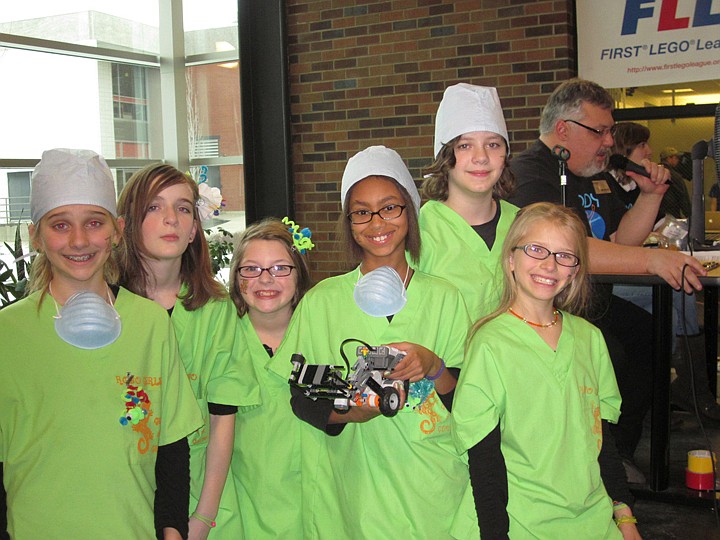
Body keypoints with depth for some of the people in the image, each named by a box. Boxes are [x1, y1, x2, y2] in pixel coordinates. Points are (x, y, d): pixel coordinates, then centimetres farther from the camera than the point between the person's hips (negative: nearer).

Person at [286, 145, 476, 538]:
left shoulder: (444, 297, 2)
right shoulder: (321, 302, -1)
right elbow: (301, 398, 0)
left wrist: (434, 367, -18)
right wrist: (349, 411, -19)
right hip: (358, 488, -1)